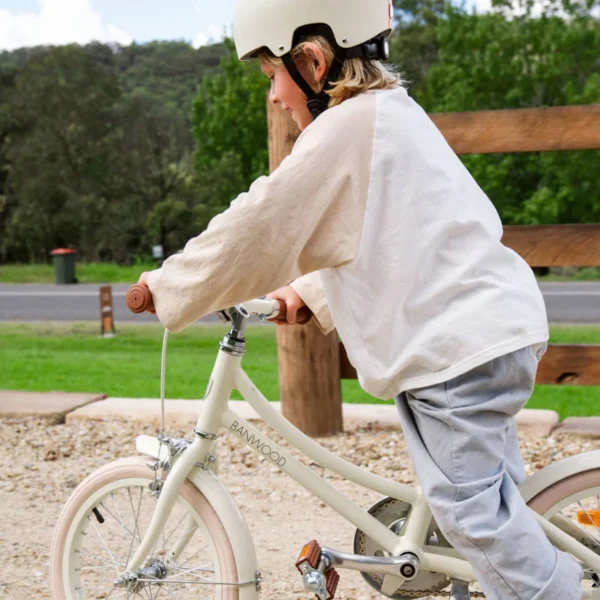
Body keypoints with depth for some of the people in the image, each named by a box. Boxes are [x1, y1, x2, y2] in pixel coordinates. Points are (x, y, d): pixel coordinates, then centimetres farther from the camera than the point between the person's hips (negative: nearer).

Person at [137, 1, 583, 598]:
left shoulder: (344, 127, -14)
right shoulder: (391, 112, 18)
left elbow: (253, 230, -12)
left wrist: (165, 289, -1)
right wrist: (309, 293, 20)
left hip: (457, 345, -11)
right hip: (493, 326, 11)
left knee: (470, 506, -8)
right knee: (489, 491, 19)